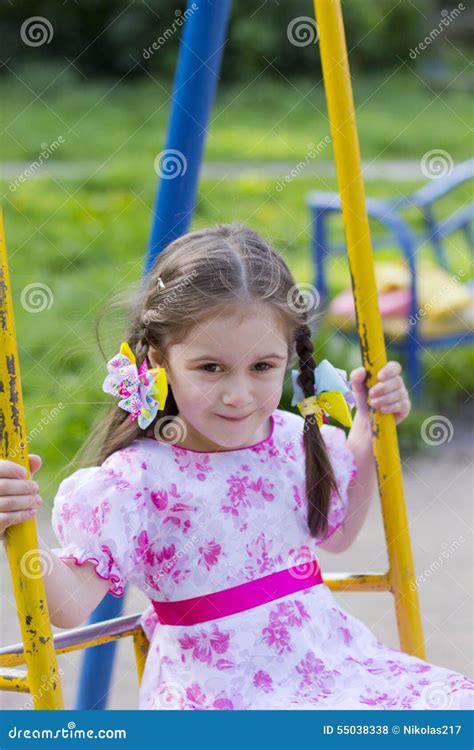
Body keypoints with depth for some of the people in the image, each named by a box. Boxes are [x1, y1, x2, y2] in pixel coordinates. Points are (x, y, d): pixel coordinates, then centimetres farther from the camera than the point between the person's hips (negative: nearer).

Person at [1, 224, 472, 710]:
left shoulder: (296, 442, 6)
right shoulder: (136, 479, -12)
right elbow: (71, 606, -16)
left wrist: (367, 433, 18)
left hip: (327, 661, 6)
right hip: (219, 695, -6)